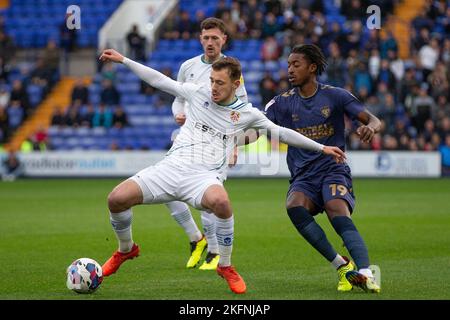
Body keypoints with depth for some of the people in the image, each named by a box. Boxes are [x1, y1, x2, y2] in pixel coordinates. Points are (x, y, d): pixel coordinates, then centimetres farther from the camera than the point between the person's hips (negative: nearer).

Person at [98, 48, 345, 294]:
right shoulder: (198, 93, 11)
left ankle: (225, 267, -12)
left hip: (204, 176, -2)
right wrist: (123, 60, 15)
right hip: (171, 166, 2)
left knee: (220, 201, -39)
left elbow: (282, 133, 17)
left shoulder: (247, 113, 9)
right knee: (117, 199, -19)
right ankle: (126, 249, 16)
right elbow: (159, 80, 17)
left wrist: (321, 148, 17)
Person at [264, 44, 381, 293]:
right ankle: (341, 266, -24)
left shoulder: (335, 96, 3)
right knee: (294, 207, -31)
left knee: (339, 214, -32)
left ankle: (366, 273, -46)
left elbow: (373, 120, -1)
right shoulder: (282, 103, 10)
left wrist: (370, 127, -27)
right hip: (303, 178, 2)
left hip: (333, 171, -2)